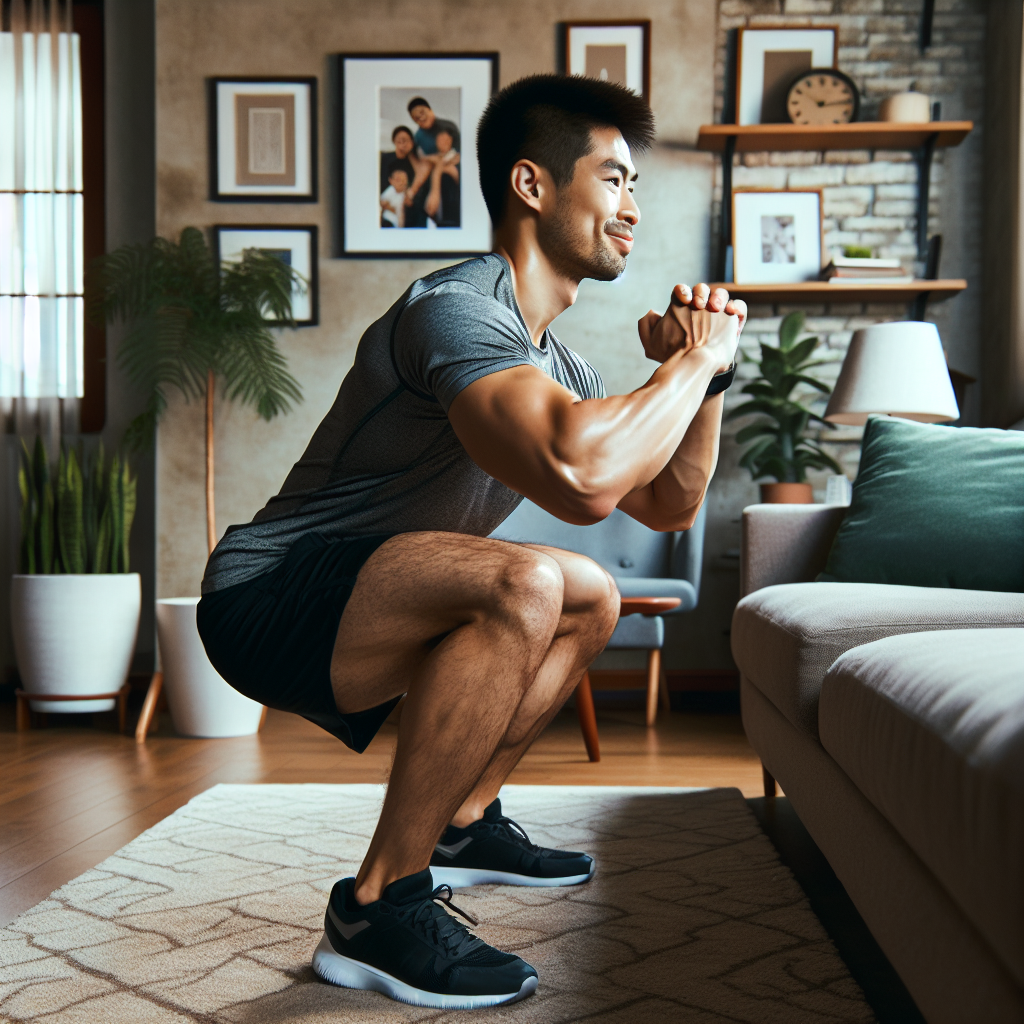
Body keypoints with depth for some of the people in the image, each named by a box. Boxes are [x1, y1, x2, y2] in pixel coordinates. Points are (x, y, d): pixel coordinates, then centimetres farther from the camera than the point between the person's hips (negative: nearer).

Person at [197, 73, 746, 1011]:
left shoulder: (555, 359, 11)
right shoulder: (457, 309, -21)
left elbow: (671, 505, 18)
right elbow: (582, 477, -39)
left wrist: (706, 375, 2)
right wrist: (695, 360, -22)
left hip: (347, 614, 10)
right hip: (263, 597, -10)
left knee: (591, 600, 18)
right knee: (523, 586, -33)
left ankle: (460, 824, 21)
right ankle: (379, 907, -21)